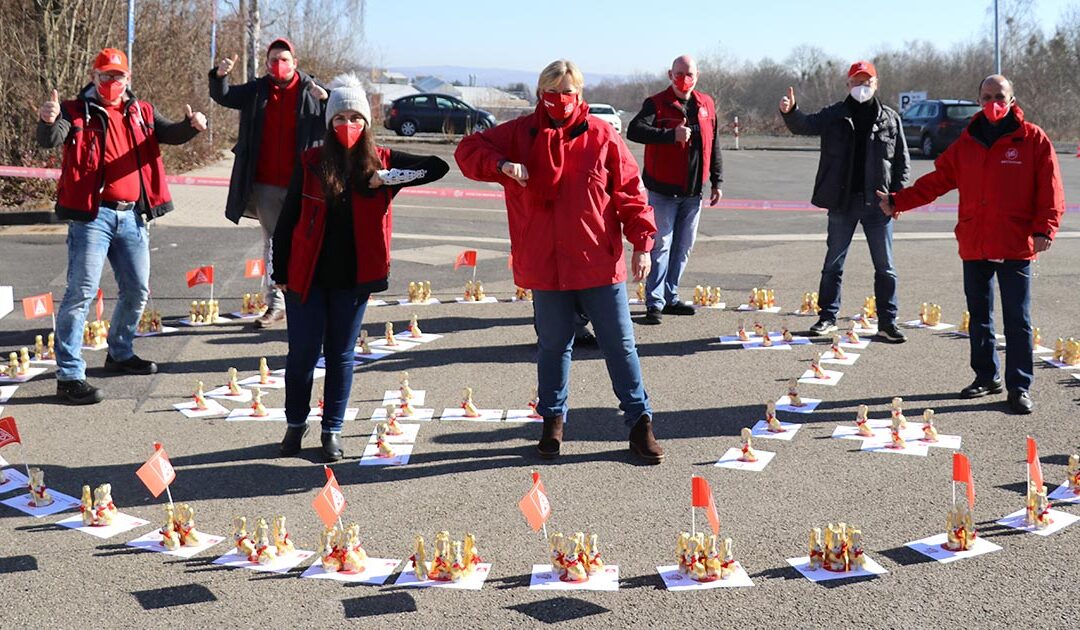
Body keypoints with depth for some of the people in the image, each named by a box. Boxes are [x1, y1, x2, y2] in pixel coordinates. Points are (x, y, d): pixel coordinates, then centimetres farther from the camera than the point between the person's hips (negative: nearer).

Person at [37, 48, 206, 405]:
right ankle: (69, 376, -7)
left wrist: (192, 125, -19)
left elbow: (170, 134, 3)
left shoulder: (141, 112, 14)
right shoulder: (76, 112, 0)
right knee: (82, 291, -9)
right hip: (92, 215, -5)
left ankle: (120, 353, 37)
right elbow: (50, 140, -15)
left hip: (133, 216, 5)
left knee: (137, 290, 15)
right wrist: (48, 122, -38)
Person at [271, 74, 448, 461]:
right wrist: (279, 270, 1)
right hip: (307, 275, -1)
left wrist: (388, 179, -15)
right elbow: (288, 218, 2)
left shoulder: (380, 161, 1)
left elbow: (437, 167, -5)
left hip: (353, 277, 1)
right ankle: (296, 423, 24)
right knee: (302, 353, 5)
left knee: (341, 354, 9)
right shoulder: (310, 162, -1)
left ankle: (332, 429, 22)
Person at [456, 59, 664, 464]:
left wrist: (642, 243, -6)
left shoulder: (601, 136, -1)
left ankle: (640, 422, 16)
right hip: (546, 266, 1)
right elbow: (469, 150, 4)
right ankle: (553, 420, 29)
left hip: (600, 263, -1)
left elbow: (630, 192, 0)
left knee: (620, 344, 6)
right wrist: (501, 165, -16)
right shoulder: (520, 134, 3)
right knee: (552, 346, 13)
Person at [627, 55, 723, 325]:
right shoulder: (656, 104, -7)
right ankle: (654, 303, -1)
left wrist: (716, 181, 12)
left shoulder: (706, 105, 9)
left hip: (693, 192, 5)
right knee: (660, 246, -6)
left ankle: (671, 297, 22)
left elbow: (714, 146, 15)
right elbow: (634, 131, -23)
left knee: (683, 247, 11)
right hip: (663, 191, -5)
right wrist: (671, 134, -30)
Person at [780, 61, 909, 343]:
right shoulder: (835, 115, 3)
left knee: (885, 266, 3)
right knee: (833, 263, 9)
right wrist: (790, 112, -31)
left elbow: (901, 160, 6)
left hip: (878, 203, 0)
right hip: (842, 202, 0)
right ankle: (827, 317, 19)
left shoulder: (890, 119, 4)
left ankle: (887, 322, 10)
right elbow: (805, 125, -10)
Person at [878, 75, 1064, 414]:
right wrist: (897, 200, 3)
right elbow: (937, 180, 10)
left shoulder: (1033, 140, -1)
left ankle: (1020, 387, 5)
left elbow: (1050, 190, -4)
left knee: (1017, 319, -1)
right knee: (979, 315, 13)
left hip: (1016, 246, -4)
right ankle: (986, 376, 26)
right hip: (974, 245, 4)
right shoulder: (967, 142, 10)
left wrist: (1044, 229, -14)